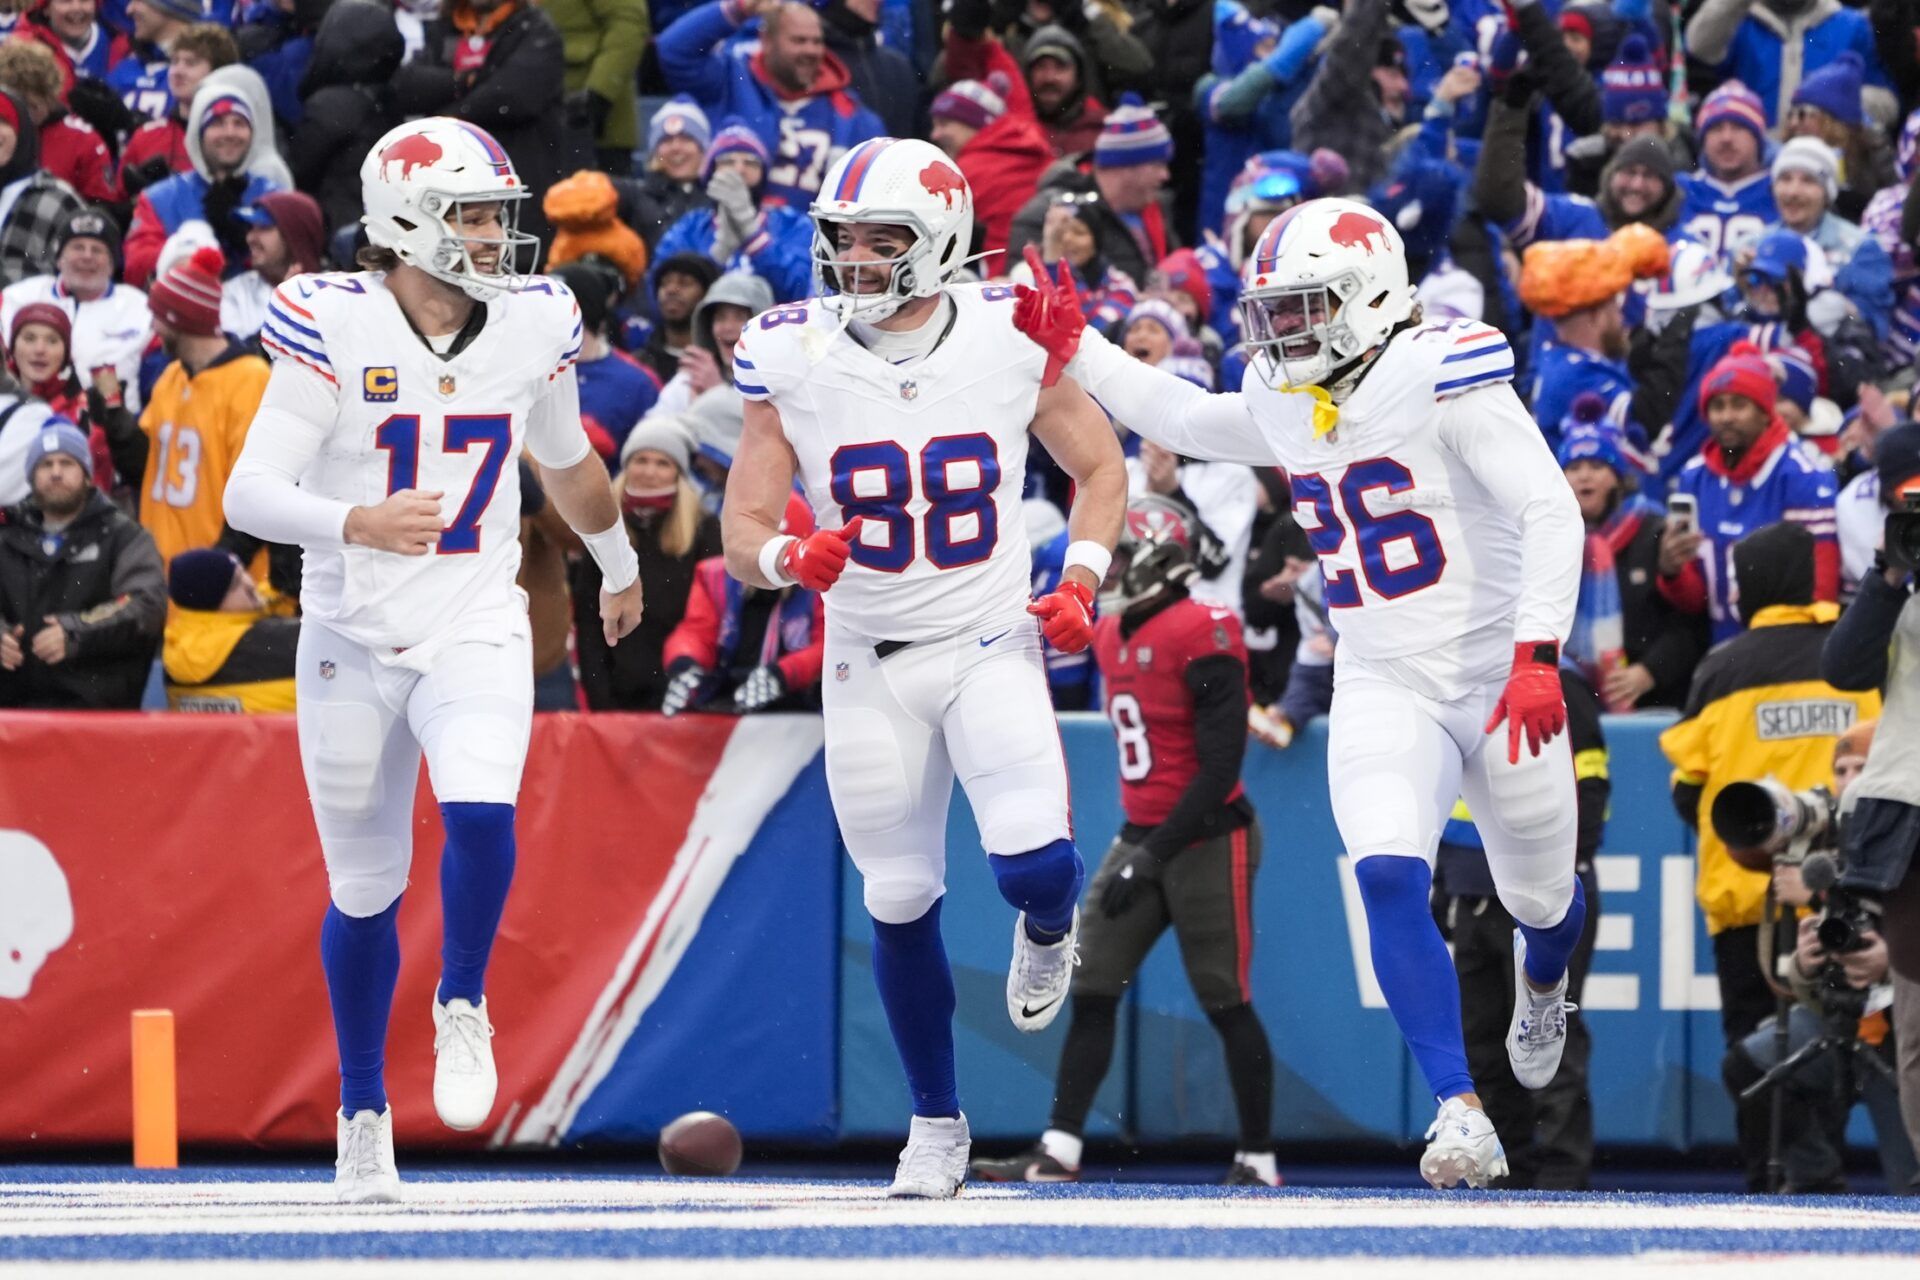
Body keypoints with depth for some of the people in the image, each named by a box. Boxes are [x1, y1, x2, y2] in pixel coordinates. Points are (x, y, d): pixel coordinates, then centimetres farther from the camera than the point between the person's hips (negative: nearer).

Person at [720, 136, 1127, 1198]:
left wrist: (1081, 581, -8)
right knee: (900, 902, 4)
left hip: (990, 646, -1)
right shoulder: (792, 359, -7)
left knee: (1033, 864, -20)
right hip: (868, 664, 1)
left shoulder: (1009, 338, -7)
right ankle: (936, 1122, 22)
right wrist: (788, 558, -29)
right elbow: (740, 531, -5)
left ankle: (1048, 930, 19)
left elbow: (1099, 469, 8)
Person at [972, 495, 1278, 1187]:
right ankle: (1059, 1151, 0)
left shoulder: (1203, 636, -16)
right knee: (1091, 991, 0)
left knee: (1225, 1003, -2)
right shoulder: (1112, 634, 10)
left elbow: (1220, 765, -20)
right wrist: (1136, 841, 18)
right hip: (1142, 836, 8)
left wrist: (1154, 855, -21)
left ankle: (1258, 1162, 8)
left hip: (1207, 839, -8)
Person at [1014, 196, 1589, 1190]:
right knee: (1389, 878, -23)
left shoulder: (1442, 379, -16)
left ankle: (1541, 980, 55)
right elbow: (1179, 418, 26)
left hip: (1498, 679, -4)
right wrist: (1071, 347, 14)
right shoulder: (1279, 408, 4)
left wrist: (1537, 654, -29)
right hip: (1382, 689, 4)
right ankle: (1461, 1117, -24)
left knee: (1540, 898, 15)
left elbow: (1550, 511, -20)